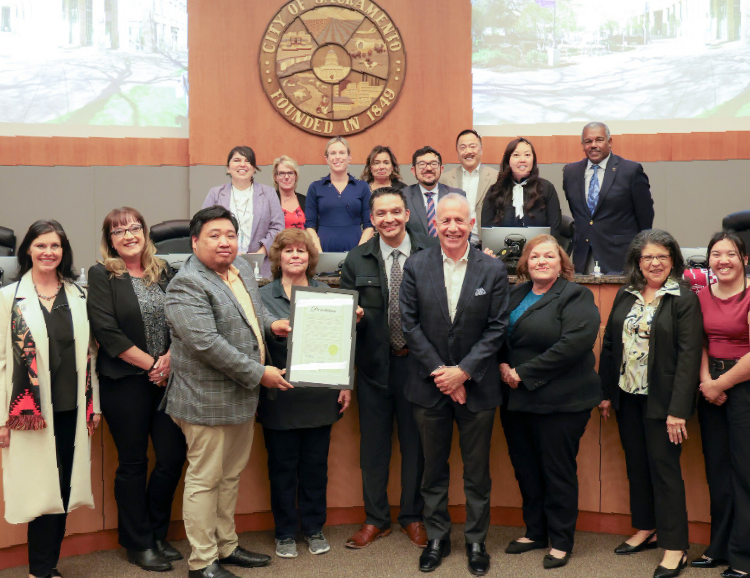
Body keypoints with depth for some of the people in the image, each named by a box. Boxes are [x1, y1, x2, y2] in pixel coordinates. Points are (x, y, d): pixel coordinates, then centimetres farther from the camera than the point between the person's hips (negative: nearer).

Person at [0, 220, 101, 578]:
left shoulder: (79, 296, 9)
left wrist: (94, 404, 9)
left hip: (72, 409, 3)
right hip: (31, 410, -3)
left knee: (63, 489, 8)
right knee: (42, 491, -1)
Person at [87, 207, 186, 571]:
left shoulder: (164, 272, 11)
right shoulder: (102, 276, -3)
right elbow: (106, 331, -12)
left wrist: (170, 359, -11)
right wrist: (151, 364, -12)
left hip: (166, 377, 4)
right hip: (125, 382, -4)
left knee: (173, 455, 3)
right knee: (133, 463, 5)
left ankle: (157, 534, 24)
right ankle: (138, 544, 20)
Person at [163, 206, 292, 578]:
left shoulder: (242, 269, 10)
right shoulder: (187, 285, -17)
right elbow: (206, 343, -25)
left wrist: (271, 324, 5)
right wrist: (258, 374, -20)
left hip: (243, 398, 9)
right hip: (208, 401, -8)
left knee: (231, 475, 18)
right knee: (205, 480, 2)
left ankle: (226, 547, 32)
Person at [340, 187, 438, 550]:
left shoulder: (432, 252, -3)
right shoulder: (357, 260, 3)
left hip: (417, 361, -1)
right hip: (374, 363, 1)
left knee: (415, 442, 11)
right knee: (373, 443, 10)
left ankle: (413, 517, 28)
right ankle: (376, 519, 27)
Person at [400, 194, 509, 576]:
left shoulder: (493, 270, -3)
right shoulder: (416, 266, -1)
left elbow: (497, 328, -5)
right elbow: (410, 324, -4)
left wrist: (463, 371, -12)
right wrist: (440, 373, -10)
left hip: (476, 385, -1)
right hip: (429, 386, 1)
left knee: (477, 471, 10)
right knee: (434, 468, 13)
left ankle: (476, 541, 25)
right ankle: (437, 538, 28)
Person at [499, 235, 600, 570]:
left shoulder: (576, 297, -8)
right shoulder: (515, 294, 13)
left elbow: (575, 343, -21)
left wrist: (524, 373, -18)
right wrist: (503, 365, -5)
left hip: (559, 401, -6)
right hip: (516, 400, 6)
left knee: (557, 471, 3)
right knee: (525, 469, 14)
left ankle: (560, 542, 18)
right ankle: (535, 531, 31)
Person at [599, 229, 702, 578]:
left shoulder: (684, 299, -9)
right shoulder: (625, 296, 7)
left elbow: (689, 356, -14)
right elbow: (609, 345, 10)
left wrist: (678, 409, -18)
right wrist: (605, 392, 7)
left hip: (661, 400, -5)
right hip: (627, 396, 5)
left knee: (664, 467, -1)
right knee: (636, 465, 14)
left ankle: (675, 547, 10)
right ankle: (646, 529, 30)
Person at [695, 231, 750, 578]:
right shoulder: (702, 297, 8)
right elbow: (699, 343, 7)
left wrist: (721, 384, -11)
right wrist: (705, 380, -9)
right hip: (711, 388, 6)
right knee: (716, 467, 12)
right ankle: (720, 546, 24)